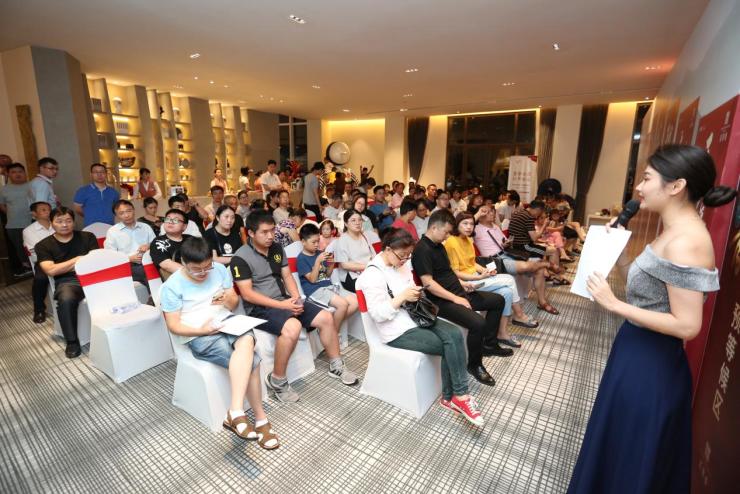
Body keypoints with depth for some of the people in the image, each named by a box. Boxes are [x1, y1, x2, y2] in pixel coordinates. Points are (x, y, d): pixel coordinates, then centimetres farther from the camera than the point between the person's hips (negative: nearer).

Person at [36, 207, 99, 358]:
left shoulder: (87, 237, 14)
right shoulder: (44, 245, 13)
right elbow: (51, 270, -1)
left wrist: (67, 266, -2)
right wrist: (77, 260, 1)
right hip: (66, 281, 0)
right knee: (66, 300, -35)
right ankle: (72, 341, -17)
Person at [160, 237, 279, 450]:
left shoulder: (220, 270, 4)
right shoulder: (172, 286, -5)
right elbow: (174, 325, -4)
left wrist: (228, 299, -14)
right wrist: (203, 330, -19)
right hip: (199, 336, -3)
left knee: (247, 341, -34)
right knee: (251, 361, -28)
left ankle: (236, 411, -27)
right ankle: (260, 418, -17)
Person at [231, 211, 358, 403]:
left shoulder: (277, 248, 8)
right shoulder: (241, 258, -13)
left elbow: (287, 276, 10)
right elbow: (247, 294, -17)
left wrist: (296, 298, -9)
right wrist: (281, 305, -22)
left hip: (285, 300, 7)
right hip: (260, 308, -7)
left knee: (326, 318, -4)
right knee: (292, 327, -36)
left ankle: (336, 365, 16)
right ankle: (277, 380, -13)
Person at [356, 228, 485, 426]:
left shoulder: (401, 264, 7)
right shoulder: (372, 274, -18)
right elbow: (378, 314, -22)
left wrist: (416, 294, 1)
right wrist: (403, 297, -26)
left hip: (415, 317, 8)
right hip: (397, 330, -8)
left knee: (455, 334, -16)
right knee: (449, 346, -16)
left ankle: (457, 396, -6)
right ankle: (452, 397, 5)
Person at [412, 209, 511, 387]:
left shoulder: (439, 245, 12)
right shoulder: (422, 250, -19)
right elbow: (428, 283, -25)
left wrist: (461, 283, 10)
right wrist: (455, 299, -22)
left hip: (456, 292, 10)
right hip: (441, 300, -10)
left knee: (497, 300, 14)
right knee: (478, 323, -29)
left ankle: (489, 344, 25)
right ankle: (474, 364, -2)